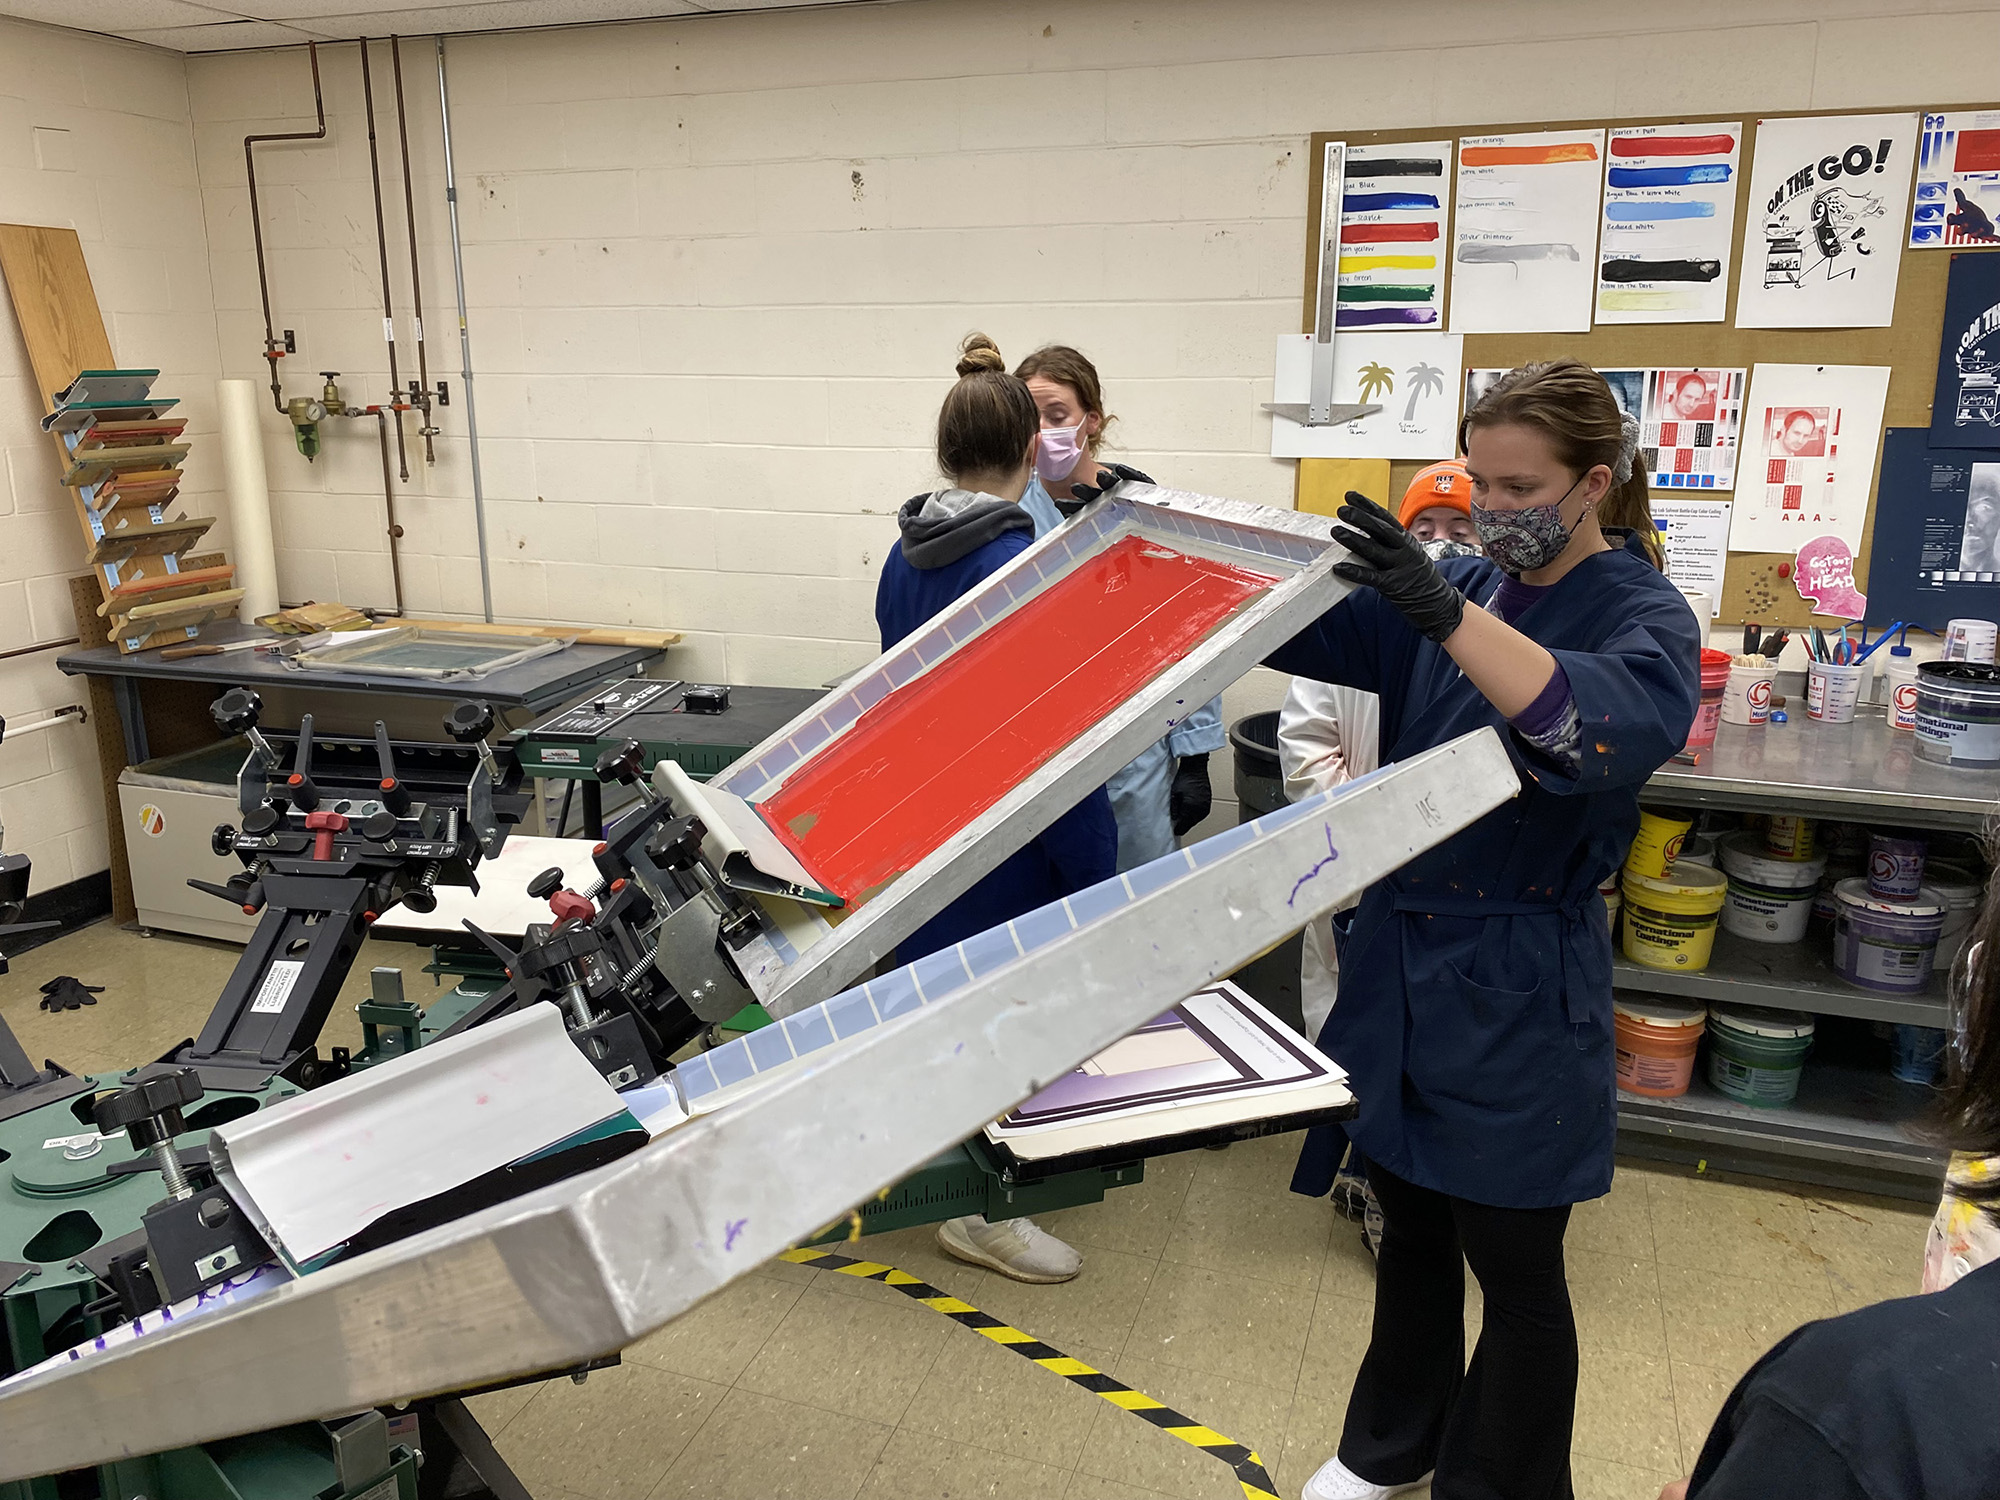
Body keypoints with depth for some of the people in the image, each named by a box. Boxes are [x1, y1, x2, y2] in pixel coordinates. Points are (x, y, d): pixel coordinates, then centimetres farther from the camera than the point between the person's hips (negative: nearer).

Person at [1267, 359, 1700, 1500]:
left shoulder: (1645, 615, -10)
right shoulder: (1457, 589, 6)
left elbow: (1611, 729, -32)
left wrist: (1446, 617, -45)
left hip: (1520, 986, -5)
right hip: (1401, 953, 5)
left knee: (1514, 1266, 9)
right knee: (1411, 1223, 20)